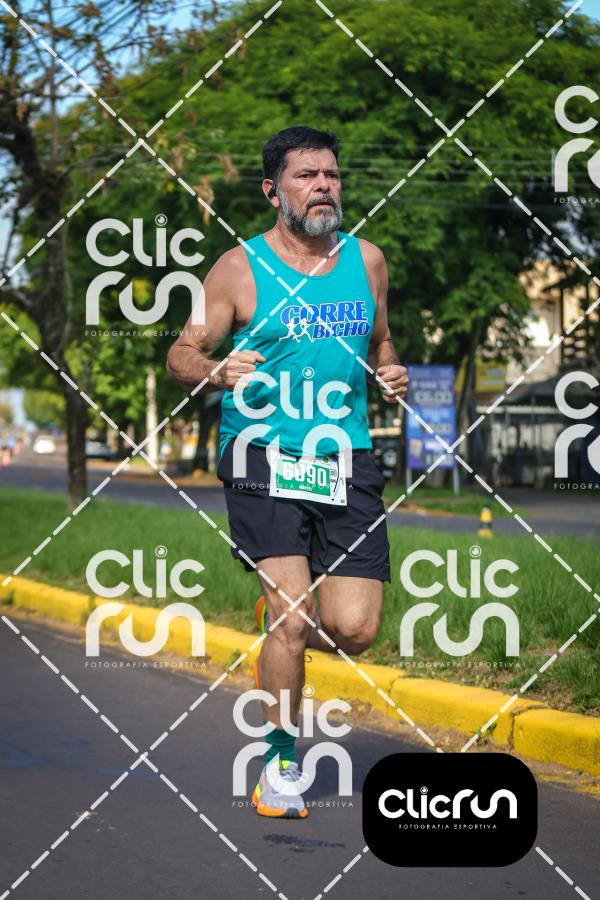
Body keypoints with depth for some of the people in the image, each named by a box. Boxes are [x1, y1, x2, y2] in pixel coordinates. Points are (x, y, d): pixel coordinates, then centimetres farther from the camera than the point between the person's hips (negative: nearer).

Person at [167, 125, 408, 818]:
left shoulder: (366, 260, 12)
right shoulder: (241, 267, 1)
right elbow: (181, 355, 3)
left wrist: (391, 376, 4)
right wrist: (216, 371, -19)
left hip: (345, 462, 3)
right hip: (263, 455, -3)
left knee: (354, 629, -6)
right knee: (292, 617, -15)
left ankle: (280, 621, 30)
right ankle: (280, 762, 5)